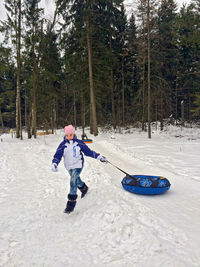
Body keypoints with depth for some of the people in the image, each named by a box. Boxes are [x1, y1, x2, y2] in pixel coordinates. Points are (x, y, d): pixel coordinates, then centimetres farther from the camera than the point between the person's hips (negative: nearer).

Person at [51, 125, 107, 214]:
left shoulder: (79, 143, -6)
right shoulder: (63, 145, -5)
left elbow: (88, 151, -1)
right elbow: (57, 155, -11)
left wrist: (99, 157, -5)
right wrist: (54, 163, -30)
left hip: (78, 165, -3)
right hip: (69, 167, 3)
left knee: (73, 181, -19)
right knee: (76, 179, 21)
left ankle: (72, 201, -12)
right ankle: (84, 188, 53)